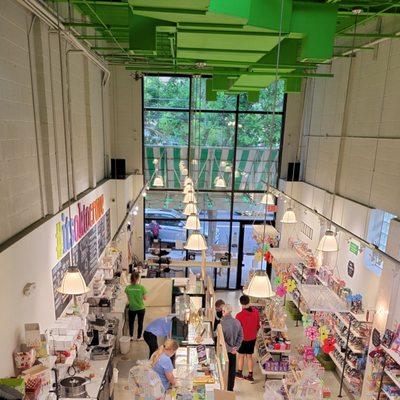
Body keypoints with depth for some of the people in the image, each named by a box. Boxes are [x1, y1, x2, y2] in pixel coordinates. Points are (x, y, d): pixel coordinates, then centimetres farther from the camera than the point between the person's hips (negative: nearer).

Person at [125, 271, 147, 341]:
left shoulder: (128, 288, -15)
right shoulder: (142, 287, -21)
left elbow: (128, 299, -3)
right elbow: (144, 298, -9)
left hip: (132, 308, 1)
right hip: (141, 309, -1)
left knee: (131, 322, 25)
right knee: (140, 323, 19)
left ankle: (131, 336, 35)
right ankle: (139, 337, 33)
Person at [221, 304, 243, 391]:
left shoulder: (222, 323, -24)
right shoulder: (237, 322, -8)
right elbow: (241, 336, 0)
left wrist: (230, 349, -14)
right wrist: (236, 347, 1)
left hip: (225, 351, -4)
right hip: (233, 351, 4)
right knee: (232, 369, 18)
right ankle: (230, 388, 30)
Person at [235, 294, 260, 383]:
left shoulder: (239, 315, -27)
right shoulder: (256, 311, -13)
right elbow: (258, 325, 0)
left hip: (243, 338, -4)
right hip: (252, 338, 4)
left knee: (241, 355, 18)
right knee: (249, 356, 18)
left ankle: (240, 373, 35)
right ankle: (250, 376, 24)